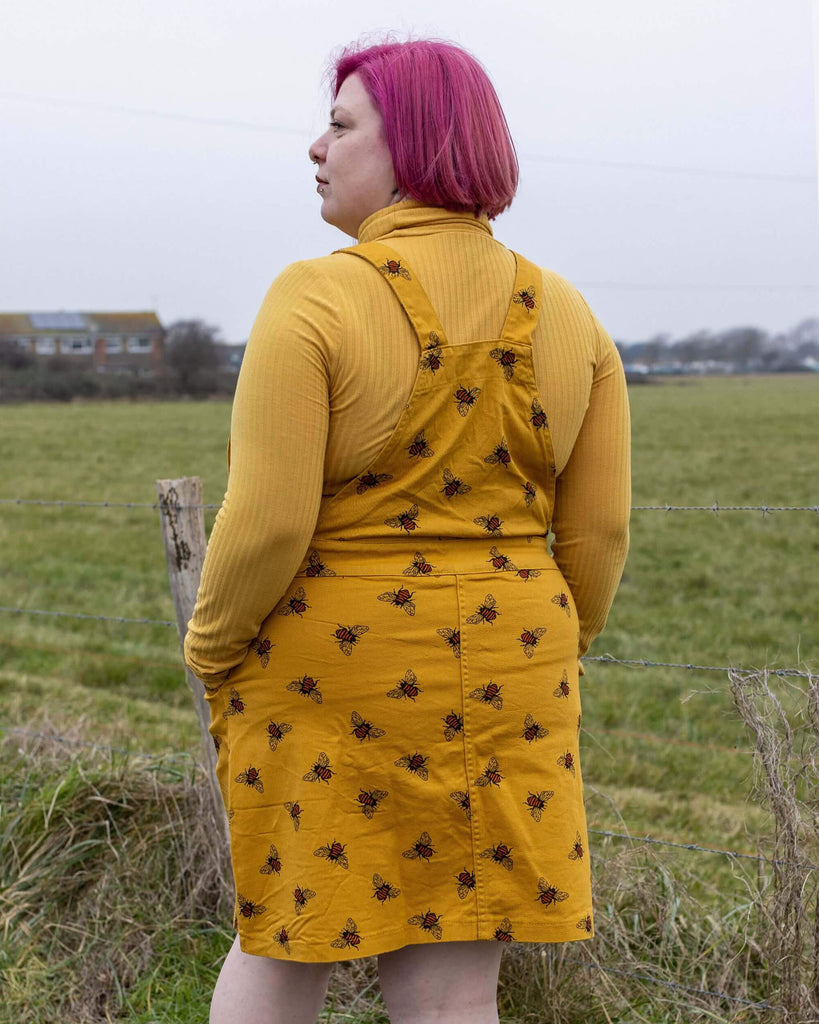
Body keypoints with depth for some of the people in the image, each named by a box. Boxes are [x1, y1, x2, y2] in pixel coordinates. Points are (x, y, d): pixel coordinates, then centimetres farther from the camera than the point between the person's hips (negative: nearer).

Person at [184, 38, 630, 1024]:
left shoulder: (314, 303, -16)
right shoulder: (566, 319, 0)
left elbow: (265, 525, -20)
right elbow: (596, 529, 1)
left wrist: (212, 646, -1)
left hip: (334, 676, -3)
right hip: (487, 686, 4)